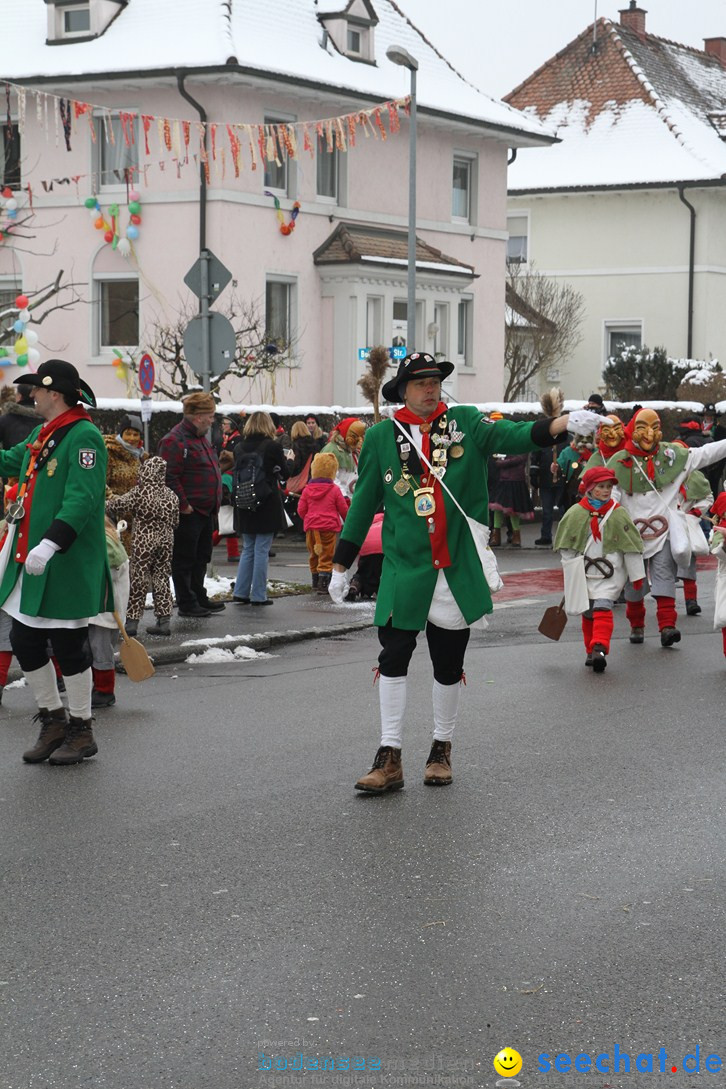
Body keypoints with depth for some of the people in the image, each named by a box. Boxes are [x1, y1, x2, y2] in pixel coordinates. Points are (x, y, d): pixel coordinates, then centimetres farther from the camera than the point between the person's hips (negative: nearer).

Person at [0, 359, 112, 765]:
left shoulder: (84, 436, -15)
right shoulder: (41, 434, 13)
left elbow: (82, 498, -24)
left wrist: (51, 543, -32)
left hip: (68, 563, -9)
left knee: (69, 645, 2)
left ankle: (81, 731, 17)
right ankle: (54, 721, 28)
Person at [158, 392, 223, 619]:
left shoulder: (200, 438, 16)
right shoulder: (175, 441, -16)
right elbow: (169, 477, -22)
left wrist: (214, 504, 20)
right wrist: (183, 505, -21)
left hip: (205, 511, 10)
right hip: (189, 513, -10)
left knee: (201, 558, 17)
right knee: (185, 559, -1)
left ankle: (199, 598, 27)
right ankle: (187, 604, 4)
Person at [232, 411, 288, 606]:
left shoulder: (239, 447, 1)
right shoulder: (273, 446, -10)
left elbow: (237, 473, 9)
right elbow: (284, 473, 0)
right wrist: (288, 459, 19)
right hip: (267, 505, -4)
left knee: (248, 549, 15)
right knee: (262, 550, 1)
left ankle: (240, 592, 13)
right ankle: (258, 595, 2)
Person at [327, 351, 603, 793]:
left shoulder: (465, 423, 4)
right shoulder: (381, 437, 4)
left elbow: (510, 435, -12)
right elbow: (364, 503, 8)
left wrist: (563, 424, -30)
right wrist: (341, 566, 8)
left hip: (458, 568, 0)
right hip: (404, 569, 0)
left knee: (449, 664, 9)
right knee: (393, 658, -3)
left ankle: (442, 750, 25)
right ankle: (390, 758, 5)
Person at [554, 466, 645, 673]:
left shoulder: (619, 514, -3)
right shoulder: (575, 513, -3)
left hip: (610, 572, -1)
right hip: (583, 572, 1)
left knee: (603, 609, -8)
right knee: (588, 613, 2)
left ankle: (599, 649, -11)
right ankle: (591, 651, 4)